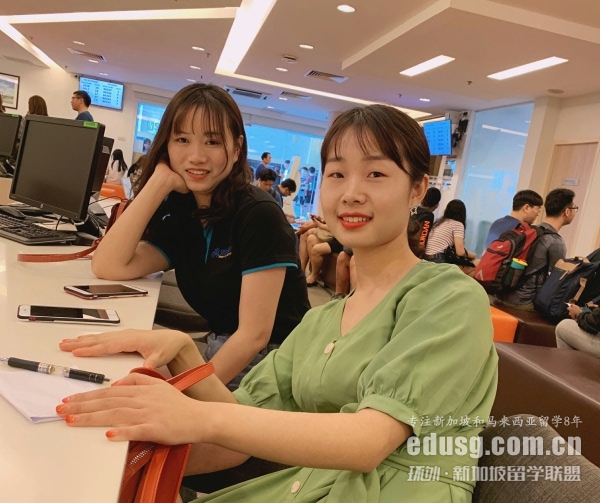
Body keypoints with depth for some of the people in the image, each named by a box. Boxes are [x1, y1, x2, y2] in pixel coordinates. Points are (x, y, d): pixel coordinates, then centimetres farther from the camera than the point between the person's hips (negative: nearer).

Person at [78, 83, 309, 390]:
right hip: (221, 357, 6)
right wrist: (159, 182, -12)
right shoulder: (180, 213, 4)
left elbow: (255, 334, -19)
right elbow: (108, 267, -10)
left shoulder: (259, 215, -17)